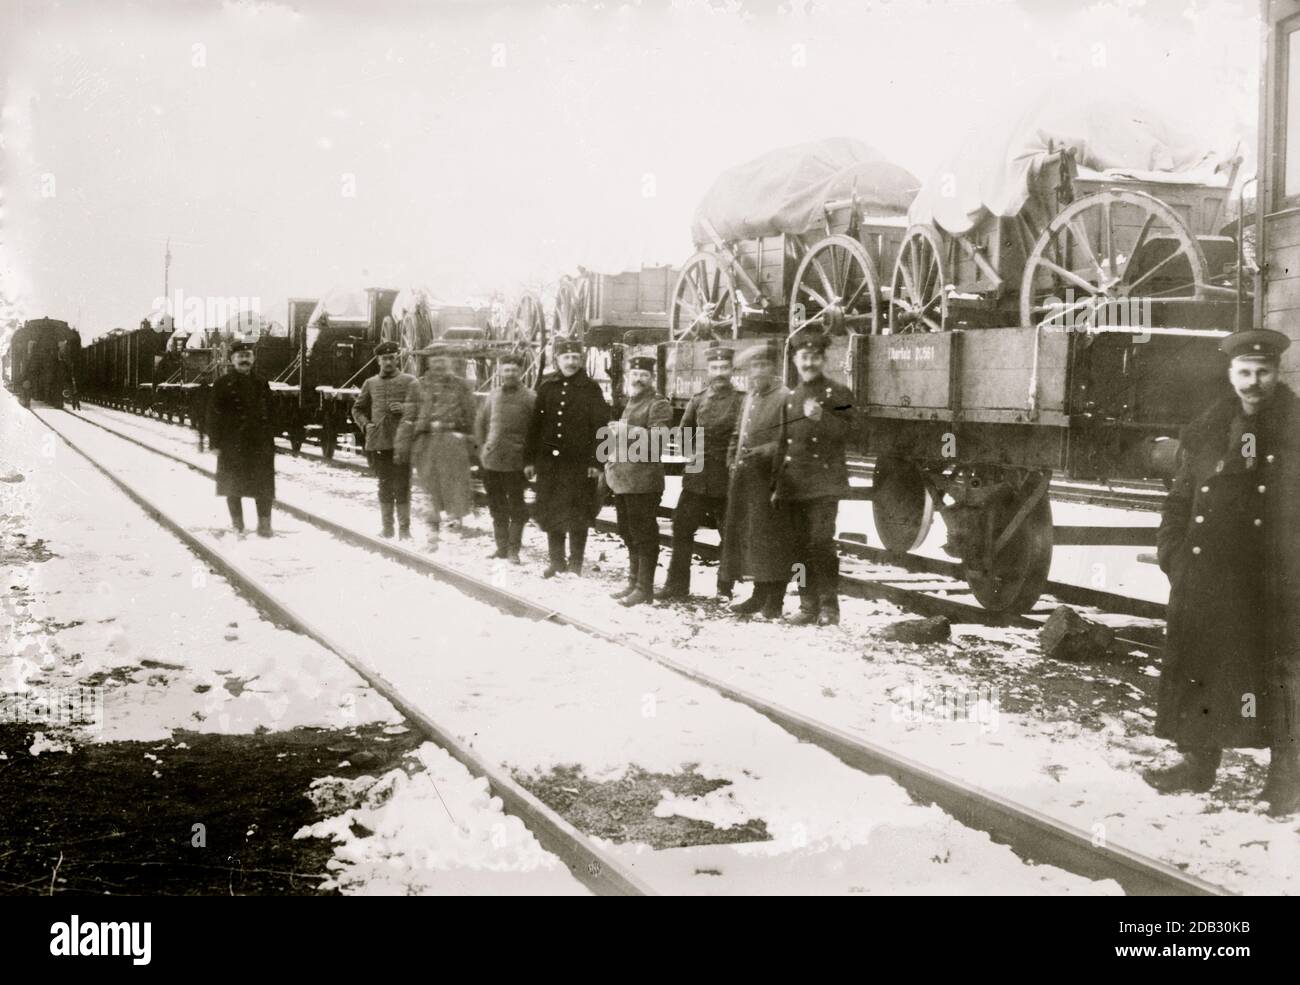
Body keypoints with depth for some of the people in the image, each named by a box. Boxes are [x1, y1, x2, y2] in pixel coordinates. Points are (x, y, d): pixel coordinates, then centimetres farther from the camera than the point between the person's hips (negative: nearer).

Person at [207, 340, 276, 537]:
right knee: (233, 484, 6)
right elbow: (214, 415, -4)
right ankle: (237, 524, 17)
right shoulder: (223, 384, -3)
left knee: (263, 484, 1)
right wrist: (215, 442, -9)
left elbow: (270, 415, 10)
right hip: (232, 445, -2)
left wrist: (270, 442, 5)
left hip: (259, 443, 2)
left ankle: (264, 524, 7)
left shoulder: (261, 384, 8)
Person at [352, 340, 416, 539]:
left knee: (402, 486, -3)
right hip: (378, 441, 3)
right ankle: (387, 527, 17)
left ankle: (404, 528, 4)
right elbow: (358, 409, 21)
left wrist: (404, 408, -14)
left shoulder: (409, 381, 2)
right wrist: (365, 424, 4)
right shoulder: (370, 384, 12)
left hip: (402, 441, -3)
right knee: (384, 486, 10)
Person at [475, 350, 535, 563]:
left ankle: (514, 549, 9)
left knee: (516, 507, 1)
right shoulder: (493, 396, 9)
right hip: (491, 462, 5)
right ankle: (502, 546, 23)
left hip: (515, 463, -5)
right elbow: (480, 423, 20)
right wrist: (484, 447, 12)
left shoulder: (529, 398, -5)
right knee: (497, 507, 13)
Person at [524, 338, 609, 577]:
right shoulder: (547, 387, 8)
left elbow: (599, 427, -5)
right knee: (551, 512, 10)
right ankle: (556, 560, 22)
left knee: (577, 515, 1)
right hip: (549, 460, 4)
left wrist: (596, 462, -11)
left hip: (579, 462, -4)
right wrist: (529, 459, 6)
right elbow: (534, 424, 9)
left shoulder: (591, 388, -1)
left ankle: (575, 564, 11)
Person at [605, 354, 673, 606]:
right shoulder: (631, 403, 20)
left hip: (644, 480, -9)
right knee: (628, 534, 15)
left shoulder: (659, 404, -7)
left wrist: (628, 430, -23)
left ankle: (644, 587, 3)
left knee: (644, 535, -3)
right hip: (622, 479, 9)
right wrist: (611, 462, 24)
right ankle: (633, 583, 25)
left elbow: (657, 438, -19)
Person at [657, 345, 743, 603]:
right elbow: (683, 434, 12)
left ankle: (725, 589, 14)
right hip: (697, 477, 4)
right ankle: (677, 585, 10)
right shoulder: (698, 400, 10)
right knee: (681, 528, 2)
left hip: (727, 479, -3)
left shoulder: (741, 400, -1)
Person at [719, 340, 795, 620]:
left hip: (769, 479, -8)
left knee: (769, 538, -6)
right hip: (743, 478, 8)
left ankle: (773, 603, 0)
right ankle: (760, 596, 22)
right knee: (745, 535, 12)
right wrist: (733, 460, 13)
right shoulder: (749, 398, 18)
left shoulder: (784, 398, -8)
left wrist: (768, 449, -25)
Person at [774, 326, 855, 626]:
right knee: (802, 546, 6)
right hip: (794, 485, 5)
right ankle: (808, 605, 13)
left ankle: (829, 606, -4)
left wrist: (822, 417, -25)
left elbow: (846, 432, -9)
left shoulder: (838, 393, 1)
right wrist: (778, 484, 17)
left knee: (821, 542, -11)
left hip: (824, 483, -5)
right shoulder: (791, 398, 17)